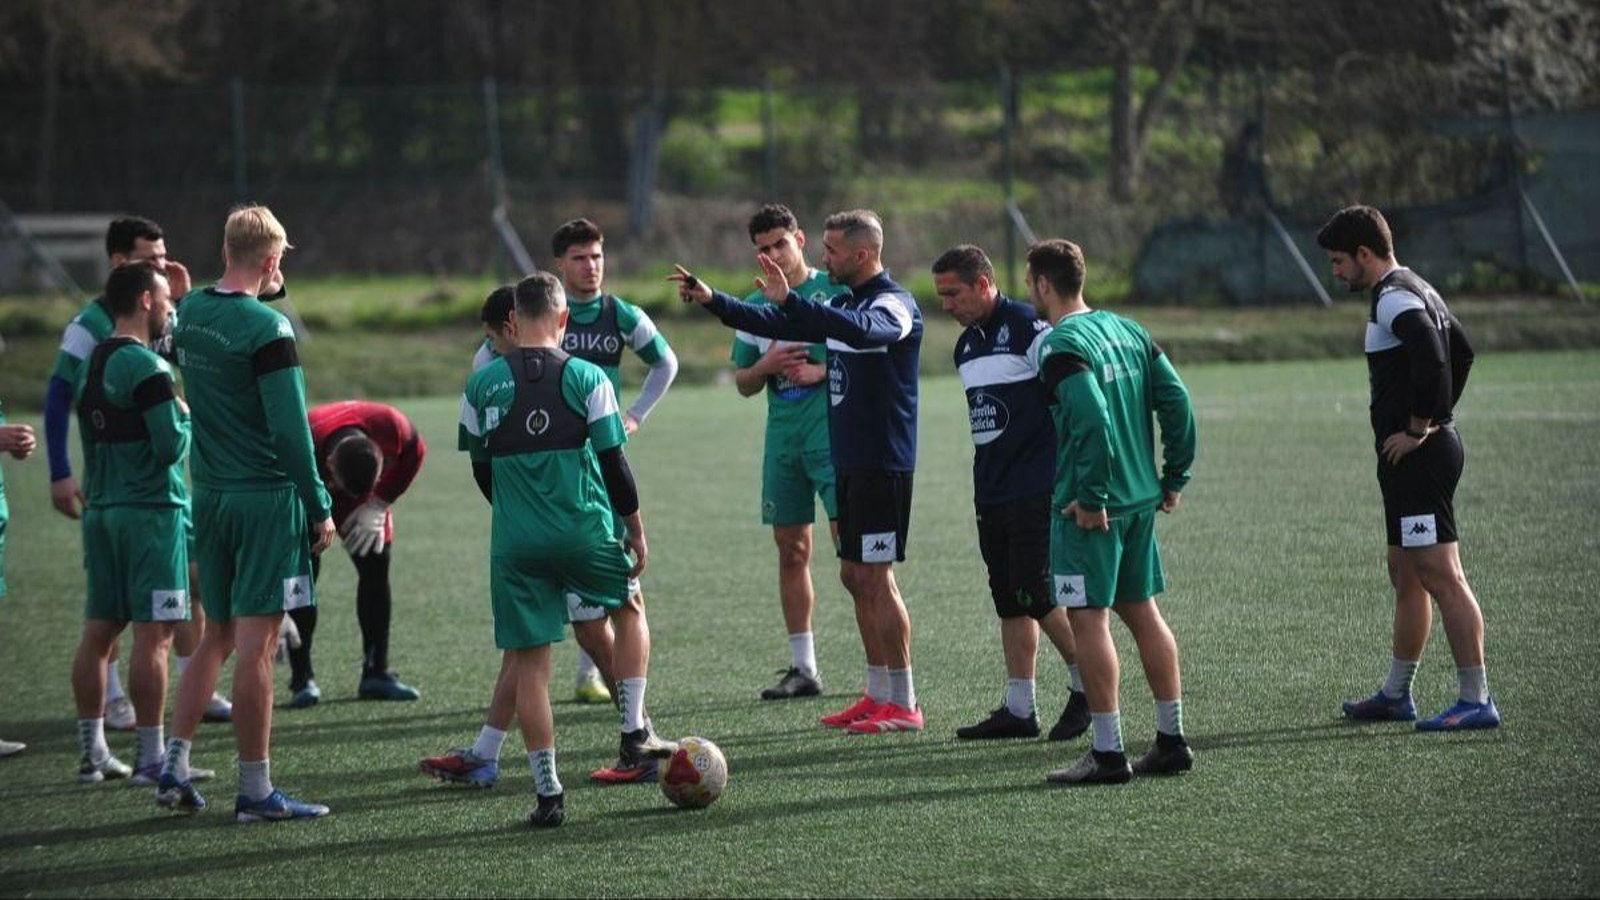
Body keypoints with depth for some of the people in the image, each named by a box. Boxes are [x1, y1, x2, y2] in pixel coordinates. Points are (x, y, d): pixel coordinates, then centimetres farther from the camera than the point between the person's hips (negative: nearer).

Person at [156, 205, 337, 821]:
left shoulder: (190, 313, 5)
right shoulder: (266, 330, -16)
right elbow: (290, 429, -16)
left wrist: (266, 292, 21)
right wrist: (319, 508, -10)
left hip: (209, 494, 7)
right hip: (267, 497, -7)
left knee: (218, 635, 17)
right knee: (257, 643, -4)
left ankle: (174, 768, 11)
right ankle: (255, 791, 0)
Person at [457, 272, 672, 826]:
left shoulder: (482, 384, 3)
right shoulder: (586, 377, -3)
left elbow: (481, 466, 12)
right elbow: (613, 462, -4)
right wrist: (636, 529, 7)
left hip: (516, 544, 1)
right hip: (586, 532, -1)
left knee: (528, 661, 5)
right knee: (629, 609, 27)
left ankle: (548, 791, 3)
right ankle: (634, 733, 19)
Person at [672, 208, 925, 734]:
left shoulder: (895, 305, -14)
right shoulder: (844, 303, 14)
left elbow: (860, 329, -36)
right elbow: (774, 324, 20)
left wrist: (789, 300, -43)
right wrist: (713, 301, 9)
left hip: (883, 463, -9)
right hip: (849, 462, 9)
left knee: (875, 576, -9)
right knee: (855, 576, 11)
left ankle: (903, 705, -5)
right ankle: (878, 695, 17)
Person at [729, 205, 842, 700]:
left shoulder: (835, 289, -2)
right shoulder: (755, 307, 13)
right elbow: (743, 383, 16)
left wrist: (822, 372, -15)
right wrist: (765, 366, -5)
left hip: (832, 431, -6)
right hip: (782, 436, 6)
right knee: (791, 550, 8)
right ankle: (803, 669, 14)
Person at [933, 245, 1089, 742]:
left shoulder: (1028, 328, -12)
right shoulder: (966, 345, 15)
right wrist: (986, 482, 19)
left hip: (1036, 491, -9)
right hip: (991, 493, 9)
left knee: (1035, 593, -10)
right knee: (1009, 601, 8)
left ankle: (1088, 684, 6)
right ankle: (1018, 709, 11)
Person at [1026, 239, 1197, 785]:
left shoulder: (1062, 347, -14)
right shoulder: (1126, 331, 10)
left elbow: (1093, 421, -26)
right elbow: (1176, 401, 8)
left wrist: (1090, 498, -20)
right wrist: (1173, 478, 13)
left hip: (1089, 508, -8)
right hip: (1140, 500, 8)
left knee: (1088, 619, -4)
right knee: (1141, 611, 15)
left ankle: (1108, 753, -5)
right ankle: (1172, 741, 17)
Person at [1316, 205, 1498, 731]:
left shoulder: (1394, 298, -15)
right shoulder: (1419, 291, 17)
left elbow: (1431, 360, -31)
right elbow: (1462, 352, 29)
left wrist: (1417, 429, -21)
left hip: (1416, 457, -11)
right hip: (1434, 447, 11)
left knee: (1442, 576, -10)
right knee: (1406, 577, 17)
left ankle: (1476, 701, -10)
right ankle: (1396, 695, 25)